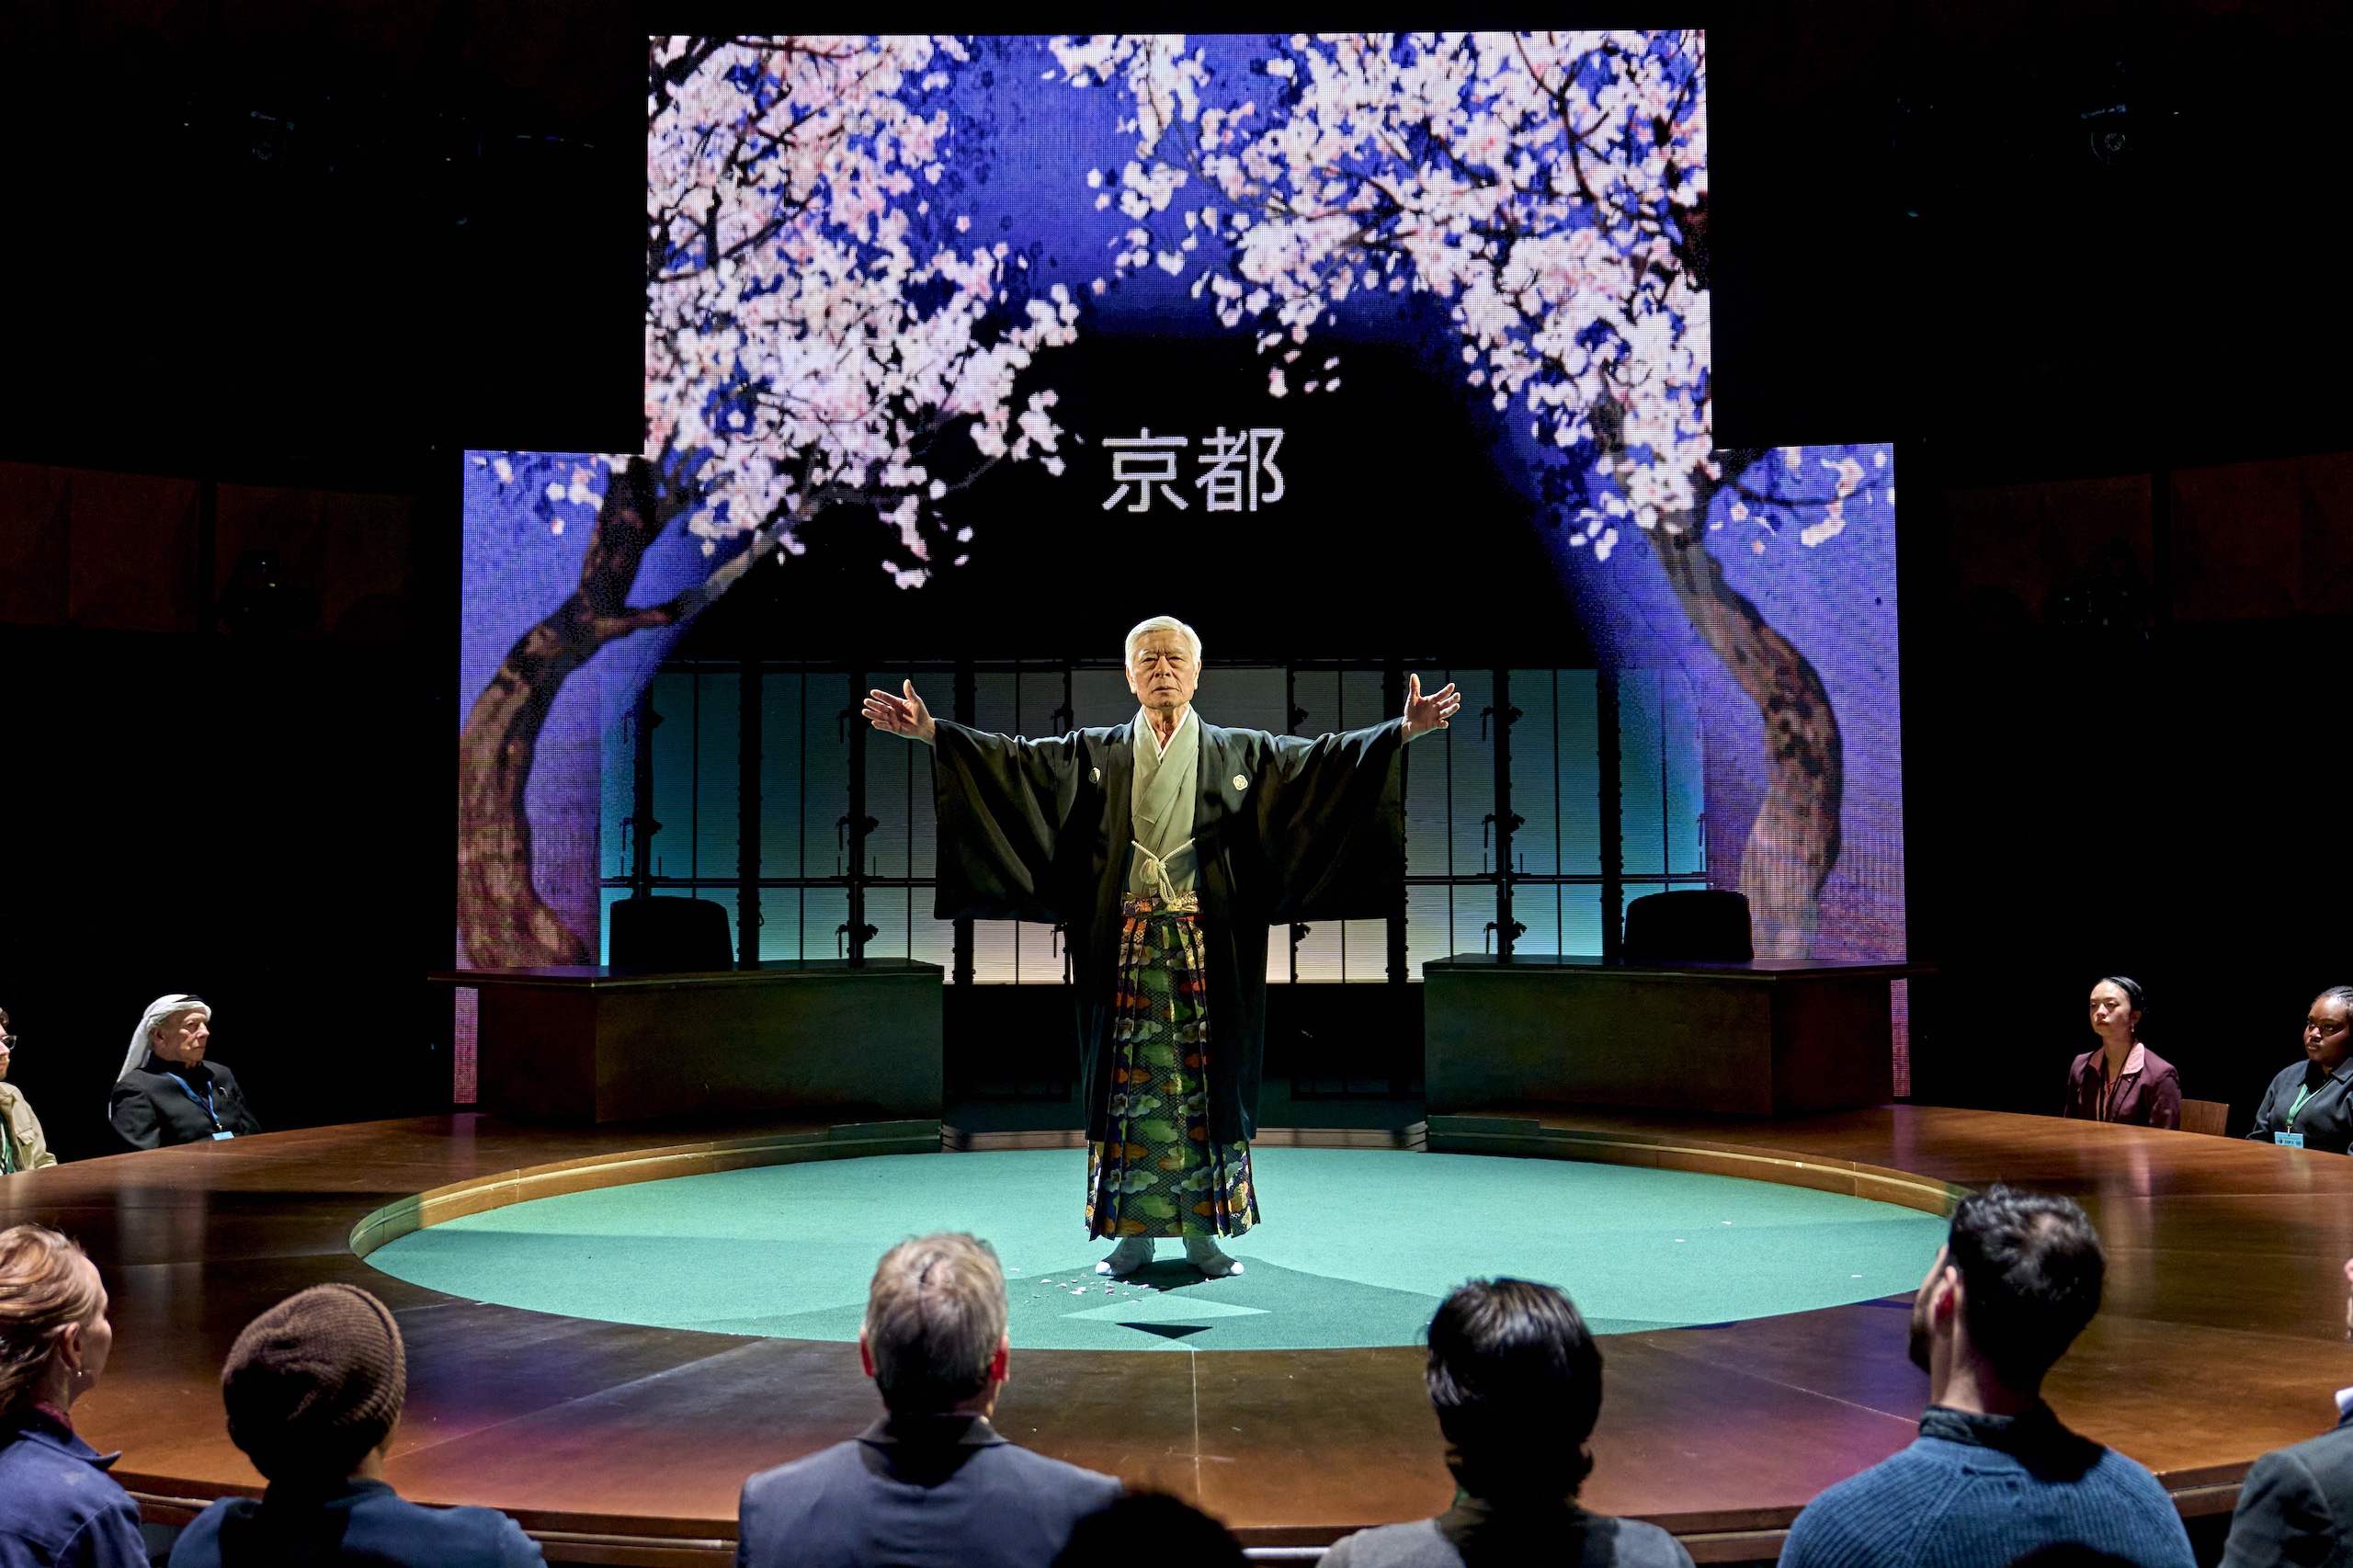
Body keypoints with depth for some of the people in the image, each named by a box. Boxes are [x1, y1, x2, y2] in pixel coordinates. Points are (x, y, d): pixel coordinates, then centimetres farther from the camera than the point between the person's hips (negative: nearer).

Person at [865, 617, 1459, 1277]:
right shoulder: (1094, 754, 10)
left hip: (1206, 952, 0)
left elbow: (1323, 758, 1)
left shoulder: (1241, 753, 9)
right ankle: (1133, 1234, 11)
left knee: (1205, 1083, 2)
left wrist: (1404, 730, -12)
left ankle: (1204, 1233, 12)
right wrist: (929, 730, -8)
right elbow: (1012, 758, 3)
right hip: (1125, 948, 1)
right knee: (1129, 1084, 2)